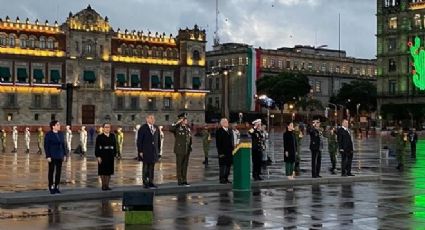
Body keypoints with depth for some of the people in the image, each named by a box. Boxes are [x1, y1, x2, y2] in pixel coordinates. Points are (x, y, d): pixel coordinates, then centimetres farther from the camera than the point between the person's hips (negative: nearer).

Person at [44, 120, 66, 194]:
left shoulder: (61, 134, 8)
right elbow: (46, 146, -10)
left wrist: (64, 155, 7)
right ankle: (51, 187, 8)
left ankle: (56, 187, 13)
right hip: (52, 156, -5)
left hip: (60, 156, 5)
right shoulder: (48, 134, -8)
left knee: (58, 171, 6)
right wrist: (48, 156, -15)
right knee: (51, 171, 2)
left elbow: (63, 145, 11)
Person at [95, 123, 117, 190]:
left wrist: (114, 154, 5)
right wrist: (98, 156, -12)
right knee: (103, 171, 0)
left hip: (110, 156, 4)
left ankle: (107, 185, 14)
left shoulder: (112, 136, 8)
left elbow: (115, 145, 12)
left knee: (109, 171, 6)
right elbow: (97, 147, -6)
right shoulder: (99, 137, -3)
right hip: (102, 156, -4)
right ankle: (103, 185, 8)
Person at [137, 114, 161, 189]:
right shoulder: (143, 128, -5)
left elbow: (158, 140, 15)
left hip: (154, 151, 5)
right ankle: (145, 183, 6)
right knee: (146, 167, 0)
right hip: (145, 152, -5)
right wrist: (140, 151, -11)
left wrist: (158, 150, 9)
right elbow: (139, 141, -6)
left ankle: (151, 182, 13)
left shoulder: (156, 128, 11)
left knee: (152, 167, 7)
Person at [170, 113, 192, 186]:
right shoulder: (177, 128, -6)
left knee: (185, 166, 9)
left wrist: (190, 147, 13)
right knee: (179, 166, 1)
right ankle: (180, 181, 6)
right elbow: (171, 129, -28)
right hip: (180, 150, -5)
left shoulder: (188, 128, 12)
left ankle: (184, 181, 15)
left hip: (187, 150, 5)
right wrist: (177, 122, -22)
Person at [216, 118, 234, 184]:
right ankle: (222, 179, 5)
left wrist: (233, 148, 9)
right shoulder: (219, 131, -7)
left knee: (228, 165, 9)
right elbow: (218, 143, -11)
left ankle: (226, 178, 17)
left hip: (230, 151, 7)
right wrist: (220, 152, -16)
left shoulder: (230, 130, 14)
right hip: (223, 152, -7)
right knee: (222, 165, -2)